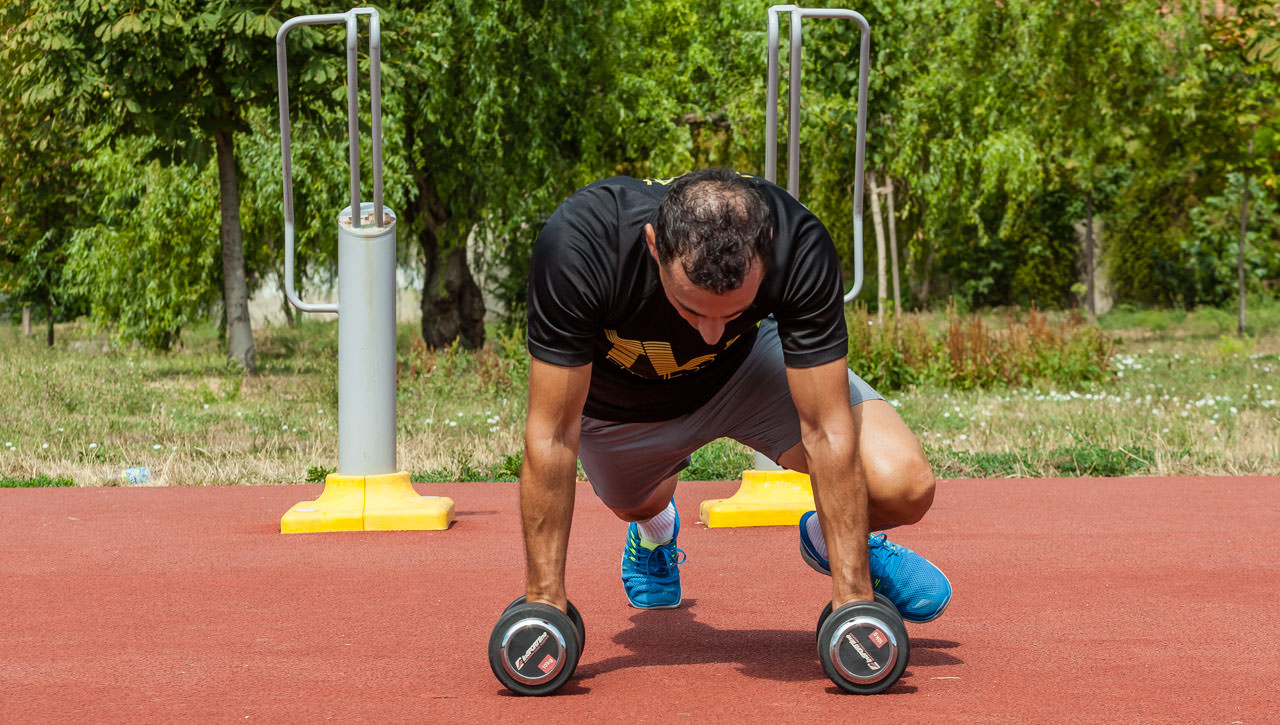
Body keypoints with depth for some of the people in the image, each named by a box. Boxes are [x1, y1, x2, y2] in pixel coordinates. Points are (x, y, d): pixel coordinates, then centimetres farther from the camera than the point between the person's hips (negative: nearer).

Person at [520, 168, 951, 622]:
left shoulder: (800, 245, -38)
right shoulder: (575, 245, -41)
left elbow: (827, 433, -31)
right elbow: (552, 436, -33)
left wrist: (853, 597, -31)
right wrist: (545, 600, -31)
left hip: (748, 365, 0)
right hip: (620, 396, 0)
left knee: (903, 487, -17)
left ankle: (827, 538, 18)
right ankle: (655, 530, 60)